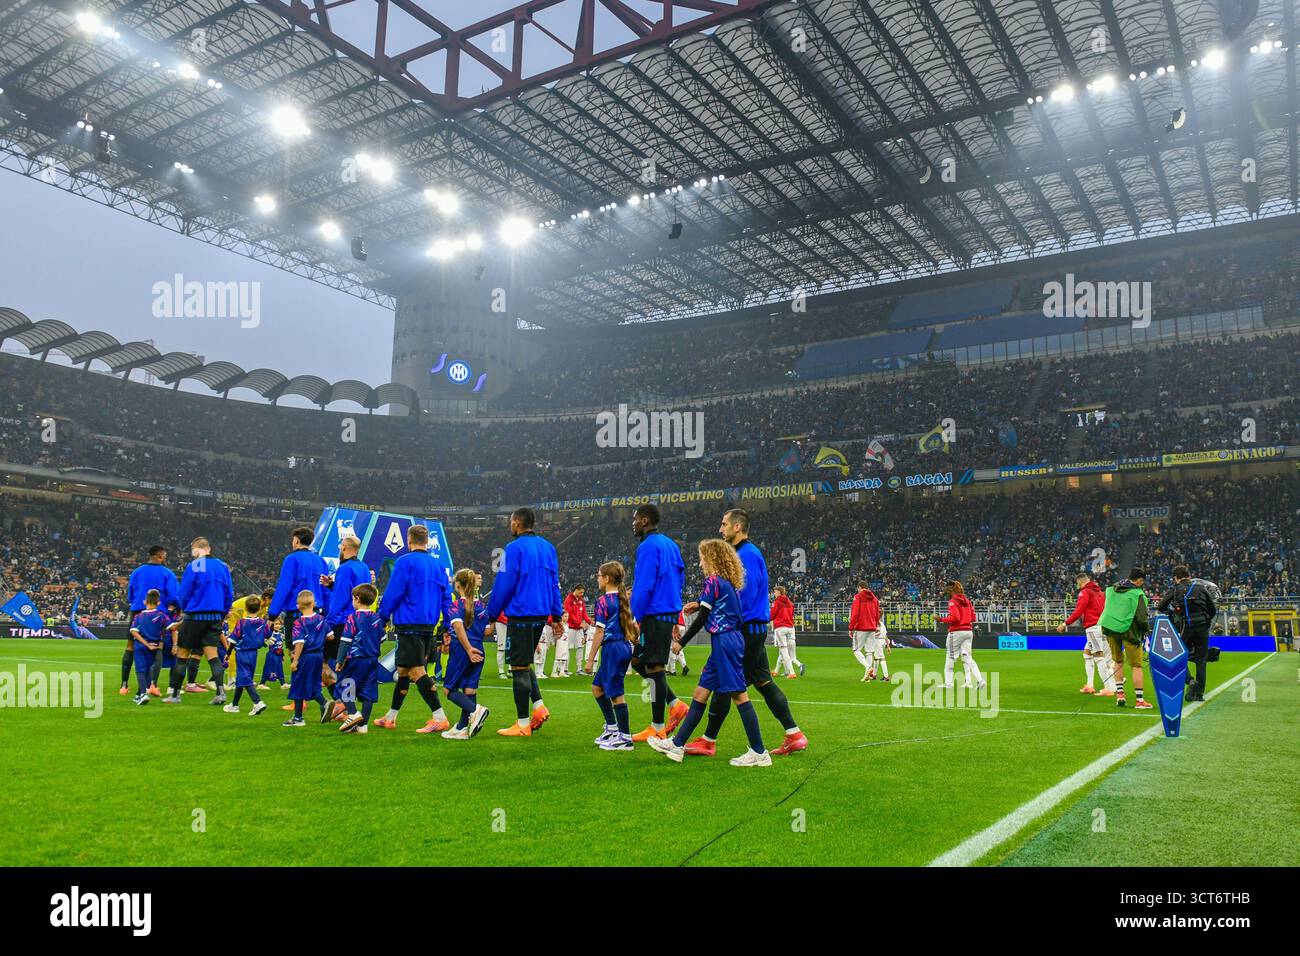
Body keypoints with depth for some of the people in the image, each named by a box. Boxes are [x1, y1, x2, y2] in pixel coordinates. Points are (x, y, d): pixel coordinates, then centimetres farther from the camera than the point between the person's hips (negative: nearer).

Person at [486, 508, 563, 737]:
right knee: (525, 664, 21)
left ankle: (523, 724, 5)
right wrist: (556, 614, 18)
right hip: (541, 615, 7)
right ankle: (539, 706, 7)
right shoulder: (548, 547, 10)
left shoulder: (514, 548, -11)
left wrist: (491, 615, -1)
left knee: (519, 667, 0)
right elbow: (554, 583, 13)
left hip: (520, 615, -7)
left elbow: (503, 585, -10)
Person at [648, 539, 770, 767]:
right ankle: (676, 744, 16)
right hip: (733, 639, 10)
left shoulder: (713, 581, -11)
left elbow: (702, 619, -11)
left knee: (738, 695, -6)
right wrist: (699, 604, 26)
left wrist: (681, 642, -3)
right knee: (701, 692, 11)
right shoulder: (730, 582, 14)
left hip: (725, 642, -10)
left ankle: (759, 753, -2)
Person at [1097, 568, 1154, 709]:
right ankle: (1139, 700, 2)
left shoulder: (1111, 590, 8)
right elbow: (1142, 617, -12)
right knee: (1136, 666, 3)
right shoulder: (1138, 594, -9)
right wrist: (1144, 630, 4)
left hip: (1109, 628, 5)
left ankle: (1119, 693, 16)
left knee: (1118, 661, 21)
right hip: (1129, 631, -5)